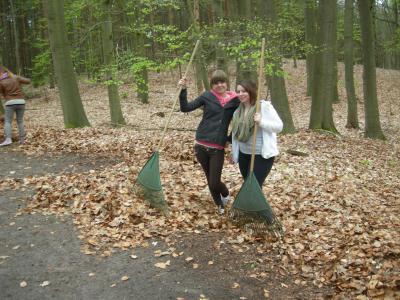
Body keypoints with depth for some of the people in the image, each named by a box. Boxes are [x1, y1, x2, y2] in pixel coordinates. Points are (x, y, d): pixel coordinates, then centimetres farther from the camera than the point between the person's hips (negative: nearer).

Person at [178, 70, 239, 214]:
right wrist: (183, 90, -13)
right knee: (210, 180, 15)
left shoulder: (235, 101, 0)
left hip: (218, 148, -1)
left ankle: (225, 194, 32)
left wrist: (231, 140, 2)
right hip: (201, 145, 1)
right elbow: (185, 108, -3)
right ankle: (219, 203, 41)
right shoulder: (207, 96, -1)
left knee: (214, 183, -4)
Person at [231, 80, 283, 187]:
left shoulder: (264, 106, -11)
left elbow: (279, 126, -13)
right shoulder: (238, 110, 8)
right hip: (243, 154, 7)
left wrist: (261, 122, -28)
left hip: (261, 155, -7)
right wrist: (234, 152, 20)